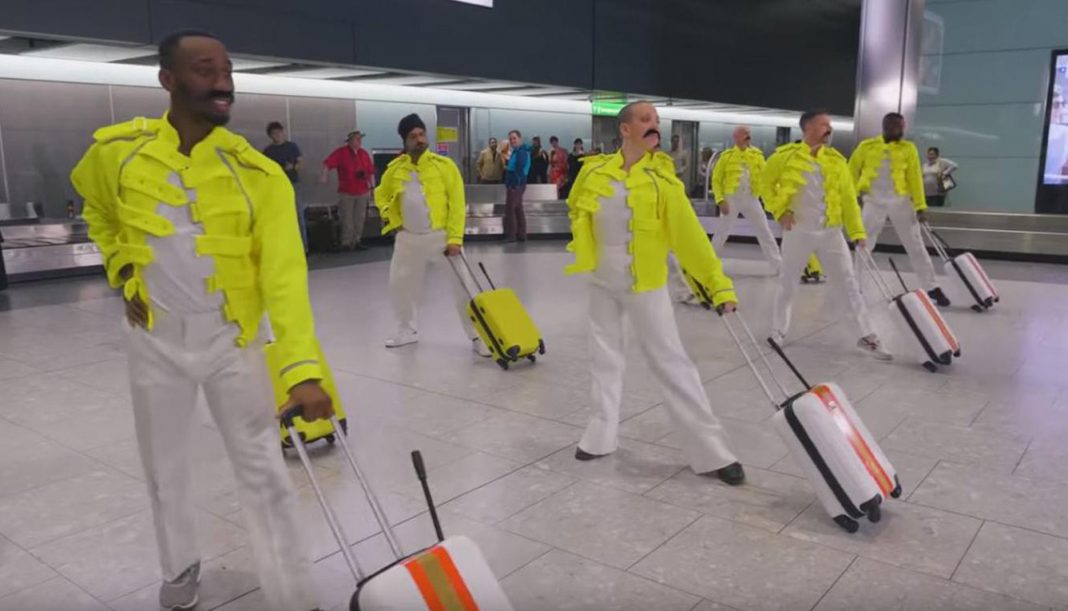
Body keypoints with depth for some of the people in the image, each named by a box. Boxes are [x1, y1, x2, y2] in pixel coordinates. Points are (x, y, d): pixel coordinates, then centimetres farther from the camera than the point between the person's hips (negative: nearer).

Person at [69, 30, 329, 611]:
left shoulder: (259, 174, -17)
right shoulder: (115, 150, -9)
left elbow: (284, 275, -25)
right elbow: (97, 210, 15)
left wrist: (302, 367, -36)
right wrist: (124, 274, 3)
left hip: (232, 340, -2)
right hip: (154, 339, 3)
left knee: (263, 471, 3)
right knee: (164, 467, 18)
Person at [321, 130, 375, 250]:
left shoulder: (364, 153, 8)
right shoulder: (341, 152, -5)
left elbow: (370, 171, 10)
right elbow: (327, 163, -11)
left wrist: (372, 186, 7)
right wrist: (324, 175, -24)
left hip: (362, 192, 4)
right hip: (346, 192, -4)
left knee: (360, 219, 9)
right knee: (347, 220, 0)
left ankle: (357, 241, 19)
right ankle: (346, 243, 8)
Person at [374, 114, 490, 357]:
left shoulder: (444, 165, -7)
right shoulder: (395, 168, 4)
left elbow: (457, 204, -10)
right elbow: (381, 196, 21)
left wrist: (454, 238, -17)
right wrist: (391, 218, 4)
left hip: (441, 236, -4)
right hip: (409, 238, 4)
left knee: (462, 286, -6)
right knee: (399, 285, 12)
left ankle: (477, 337, 4)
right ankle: (407, 330, 34)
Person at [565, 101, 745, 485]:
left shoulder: (662, 180, -11)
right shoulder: (595, 172, -2)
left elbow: (689, 234, -15)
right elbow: (577, 208, 18)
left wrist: (718, 282, -20)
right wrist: (584, 245, 9)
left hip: (644, 284, -3)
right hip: (602, 282, 4)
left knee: (671, 362, -3)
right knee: (604, 358, 14)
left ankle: (710, 451, 5)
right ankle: (601, 434, 31)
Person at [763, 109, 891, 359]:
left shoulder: (836, 160, 3)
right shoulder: (786, 156, -6)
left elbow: (848, 198, 4)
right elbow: (766, 183, 4)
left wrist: (857, 231, -1)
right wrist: (779, 210, -8)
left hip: (831, 232, 3)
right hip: (798, 231, -2)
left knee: (849, 284, 4)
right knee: (788, 283, 8)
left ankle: (867, 336, 12)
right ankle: (778, 331, 25)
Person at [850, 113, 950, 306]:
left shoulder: (908, 148, 1)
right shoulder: (867, 146, -1)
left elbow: (915, 177, -2)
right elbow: (852, 171, 6)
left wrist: (920, 206, -8)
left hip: (900, 201, 0)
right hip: (874, 201, 0)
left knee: (915, 245, 4)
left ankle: (932, 287, 12)